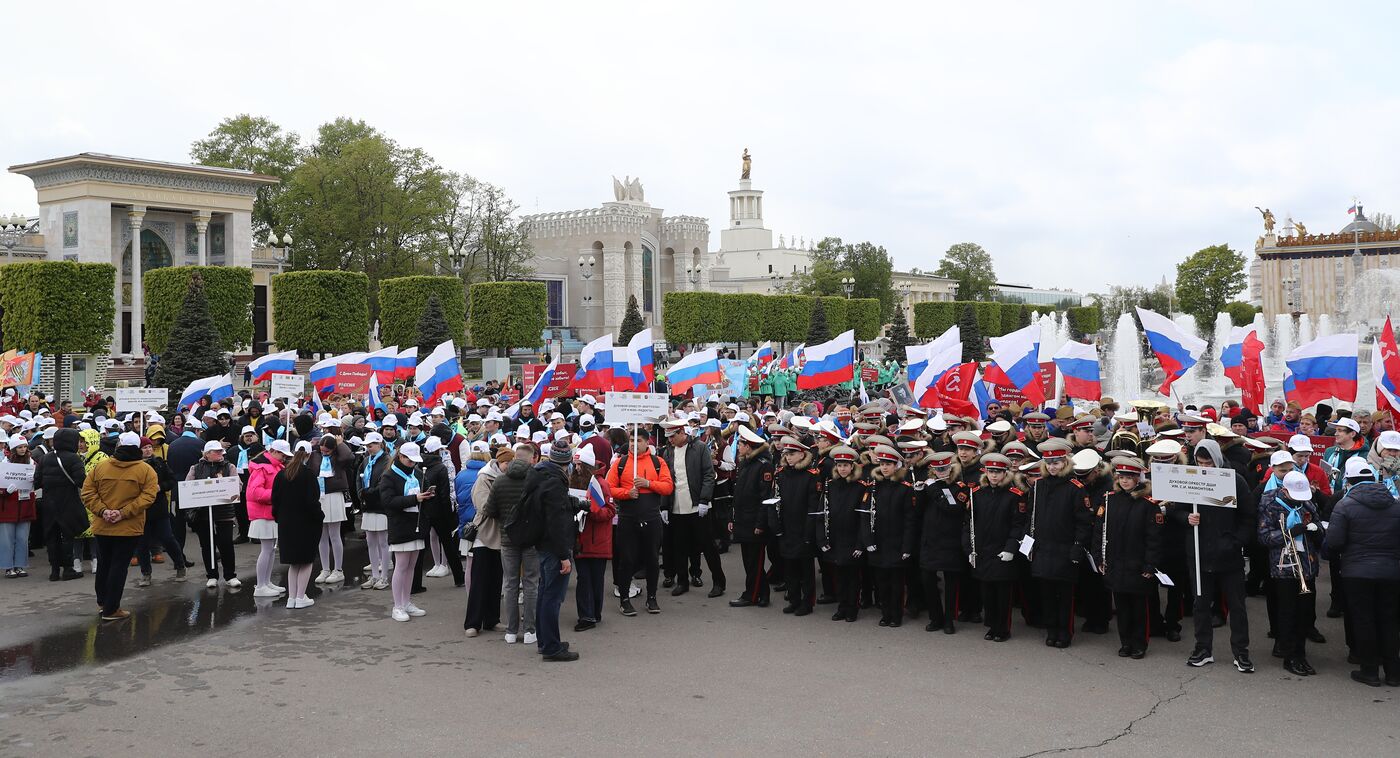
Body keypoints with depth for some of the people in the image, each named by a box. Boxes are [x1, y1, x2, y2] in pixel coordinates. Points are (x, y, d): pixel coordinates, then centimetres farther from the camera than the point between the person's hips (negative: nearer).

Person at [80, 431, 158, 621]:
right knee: (119, 566, 1)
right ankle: (111, 609, 2)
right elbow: (148, 496, -17)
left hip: (102, 527, 3)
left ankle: (103, 600, 36)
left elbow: (88, 493, -4)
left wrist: (102, 511, -9)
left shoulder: (100, 467, 0)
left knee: (103, 563, 20)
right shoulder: (146, 470, -8)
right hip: (129, 528, -3)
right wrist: (124, 513, -17)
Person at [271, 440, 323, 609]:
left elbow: (275, 499, 4)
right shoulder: (308, 473, -14)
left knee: (293, 563, 13)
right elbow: (312, 500, -17)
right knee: (306, 561, 6)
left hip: (286, 523, 5)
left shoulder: (281, 473, 2)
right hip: (306, 523, -5)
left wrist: (279, 517, 13)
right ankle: (300, 598, 3)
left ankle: (291, 598, 11)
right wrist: (319, 517, -5)